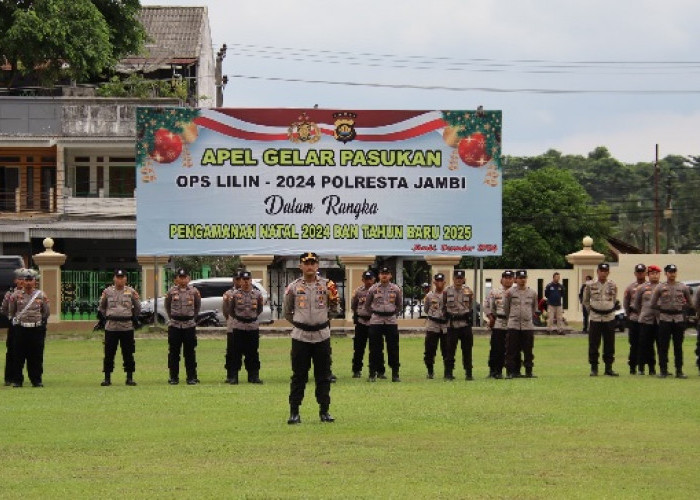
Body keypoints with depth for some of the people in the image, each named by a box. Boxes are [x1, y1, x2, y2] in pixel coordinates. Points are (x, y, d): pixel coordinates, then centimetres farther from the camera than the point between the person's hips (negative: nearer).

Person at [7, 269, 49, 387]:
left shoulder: (41, 295, 7)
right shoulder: (16, 295, 5)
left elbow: (47, 314, 9)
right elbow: (11, 313, 7)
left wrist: (45, 303, -8)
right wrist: (12, 301, -8)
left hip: (37, 329, 0)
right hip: (20, 329, 0)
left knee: (36, 356, 2)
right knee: (18, 356, 1)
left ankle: (37, 380, 10)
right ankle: (17, 380, 7)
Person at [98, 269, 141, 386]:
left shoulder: (131, 292, 5)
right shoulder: (108, 291, 6)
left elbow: (138, 308, 11)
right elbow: (101, 307, 13)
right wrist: (104, 317, -1)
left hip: (127, 327, 0)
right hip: (111, 327, 0)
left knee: (128, 353, 3)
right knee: (109, 353, 1)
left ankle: (130, 378, 10)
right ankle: (107, 378, 8)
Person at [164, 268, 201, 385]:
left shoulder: (194, 292, 2)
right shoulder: (171, 292, 2)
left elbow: (198, 306, 14)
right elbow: (167, 306, 13)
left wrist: (192, 317, 11)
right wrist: (172, 318, 12)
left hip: (189, 325, 0)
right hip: (175, 326, 0)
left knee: (190, 353, 2)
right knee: (173, 353, 3)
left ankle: (192, 377, 6)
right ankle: (173, 377, 9)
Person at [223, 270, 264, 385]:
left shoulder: (257, 294, 4)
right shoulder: (234, 294, -4)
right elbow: (227, 310, 1)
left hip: (253, 327, 3)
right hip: (236, 328, -3)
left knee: (253, 353, 7)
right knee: (234, 353, 0)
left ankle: (254, 376, 13)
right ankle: (232, 377, 4)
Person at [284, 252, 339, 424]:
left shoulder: (327, 285, 4)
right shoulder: (293, 287, 1)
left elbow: (333, 310, 12)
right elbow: (287, 313, 10)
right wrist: (299, 323, 4)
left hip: (322, 335, 1)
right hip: (300, 336, -1)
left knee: (324, 375, 5)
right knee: (299, 375, 1)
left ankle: (324, 410, 12)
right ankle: (294, 412, 4)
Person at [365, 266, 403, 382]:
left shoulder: (396, 289, 5)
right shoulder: (373, 289, 1)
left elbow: (399, 305, 17)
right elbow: (367, 305, 11)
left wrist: (394, 314, 7)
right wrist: (373, 314, 5)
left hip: (391, 320, 1)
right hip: (376, 321, -1)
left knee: (393, 348, 1)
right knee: (375, 348, -1)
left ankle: (395, 374, 4)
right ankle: (373, 374, 4)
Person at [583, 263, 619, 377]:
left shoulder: (613, 285, 2)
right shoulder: (590, 285, -3)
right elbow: (585, 301, 10)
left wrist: (611, 309, 12)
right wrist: (591, 309, 5)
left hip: (609, 318, 1)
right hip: (595, 319, -1)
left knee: (609, 345, 5)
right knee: (593, 344, -1)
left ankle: (609, 368, 12)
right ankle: (594, 368, 6)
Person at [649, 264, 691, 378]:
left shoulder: (683, 287, 7)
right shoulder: (660, 287, 2)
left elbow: (689, 302, 14)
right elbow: (653, 304, 4)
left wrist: (681, 308, 3)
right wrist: (663, 308, 1)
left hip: (679, 318, 1)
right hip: (665, 319, -1)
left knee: (678, 345, 4)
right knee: (663, 345, -1)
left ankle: (679, 371, 7)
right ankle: (663, 370, 4)